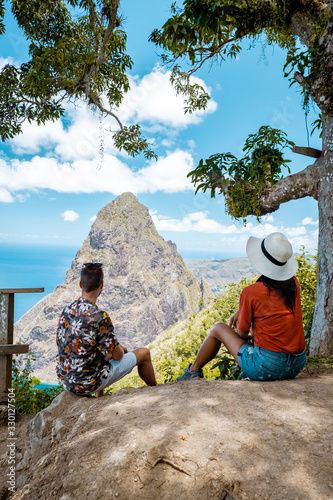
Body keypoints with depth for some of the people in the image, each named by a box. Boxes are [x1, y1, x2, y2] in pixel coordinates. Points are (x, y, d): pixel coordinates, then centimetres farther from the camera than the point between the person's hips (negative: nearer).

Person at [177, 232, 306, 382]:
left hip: (267, 368, -6)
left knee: (218, 328, 15)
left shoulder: (250, 292, -15)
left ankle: (193, 371, 36)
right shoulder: (294, 284, 1)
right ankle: (247, 374, 34)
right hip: (298, 366, 6)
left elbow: (242, 333, -2)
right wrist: (241, 311, 21)